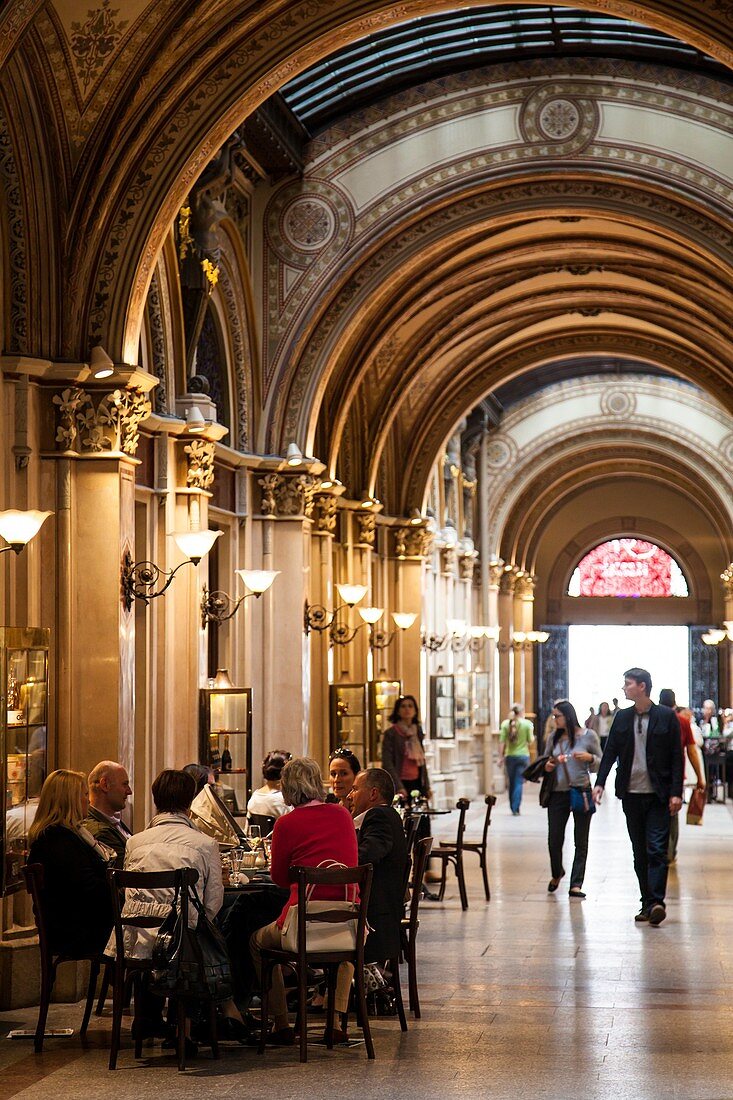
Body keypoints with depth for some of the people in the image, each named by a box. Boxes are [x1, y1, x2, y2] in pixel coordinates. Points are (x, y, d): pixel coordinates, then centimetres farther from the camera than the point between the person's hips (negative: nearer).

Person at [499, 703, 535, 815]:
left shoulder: (505, 724, -2)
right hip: (523, 755, -2)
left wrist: (501, 757, 3)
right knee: (519, 783, 0)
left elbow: (502, 742, -3)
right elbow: (531, 741, -2)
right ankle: (516, 808, -8)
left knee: (511, 782, 14)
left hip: (510, 756, 2)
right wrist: (533, 738, 20)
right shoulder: (527, 724, -5)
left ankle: (513, 807, 19)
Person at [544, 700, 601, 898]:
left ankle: (576, 884, 6)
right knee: (554, 839, 4)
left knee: (581, 841, 2)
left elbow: (601, 765, 4)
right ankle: (557, 873, 32)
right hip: (558, 794, 3)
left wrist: (590, 758, -17)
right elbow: (545, 762, 19)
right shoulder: (554, 737, 7)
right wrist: (547, 767, -4)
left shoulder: (588, 735, -2)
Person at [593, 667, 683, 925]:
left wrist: (676, 793, -8)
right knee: (640, 853, 7)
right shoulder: (622, 718, 9)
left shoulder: (666, 717, -2)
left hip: (658, 795, -4)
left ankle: (656, 902, -13)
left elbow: (677, 756, -2)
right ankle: (647, 903, 12)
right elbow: (610, 752, 8)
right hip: (631, 795, 4)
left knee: (657, 850, -10)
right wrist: (600, 783, -5)